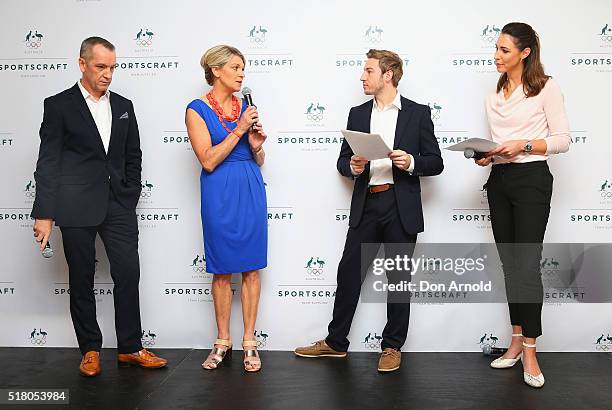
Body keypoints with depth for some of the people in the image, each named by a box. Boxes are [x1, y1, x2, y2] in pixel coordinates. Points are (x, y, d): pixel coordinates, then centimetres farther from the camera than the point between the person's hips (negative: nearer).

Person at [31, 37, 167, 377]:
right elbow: (48, 163, -4)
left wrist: (130, 198, 6)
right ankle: (90, 351, 20)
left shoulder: (123, 106, 12)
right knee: (82, 280, 6)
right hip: (77, 208, -3)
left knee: (129, 275, 1)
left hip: (118, 205, 3)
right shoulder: (59, 105, 0)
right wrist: (44, 214, -8)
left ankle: (130, 348, 14)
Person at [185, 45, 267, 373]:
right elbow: (208, 161, -12)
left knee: (251, 268, 4)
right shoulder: (197, 109, -4)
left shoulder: (245, 107, 9)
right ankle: (223, 342, 21)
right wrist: (239, 130, -14)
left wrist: (257, 145, -7)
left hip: (251, 189, 4)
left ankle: (249, 342, 15)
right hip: (219, 193, -3)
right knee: (222, 270, 6)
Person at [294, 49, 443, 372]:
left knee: (398, 277, 6)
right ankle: (335, 342, 19)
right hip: (366, 206, 3)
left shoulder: (418, 113, 2)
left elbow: (435, 163, 2)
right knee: (349, 272, 5)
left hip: (401, 208, -3)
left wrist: (411, 162, -17)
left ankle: (392, 347, 20)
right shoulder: (357, 114, 12)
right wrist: (352, 167, -9)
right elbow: (343, 161, 14)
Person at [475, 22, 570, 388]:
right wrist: (487, 155, 0)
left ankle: (529, 351, 0)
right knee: (510, 264, 9)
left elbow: (563, 139, -6)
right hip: (499, 180, 6)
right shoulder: (495, 95, 15)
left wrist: (523, 145, -19)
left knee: (527, 265, -8)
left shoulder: (546, 87, -3)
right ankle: (517, 340, 19)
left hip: (532, 179, -6)